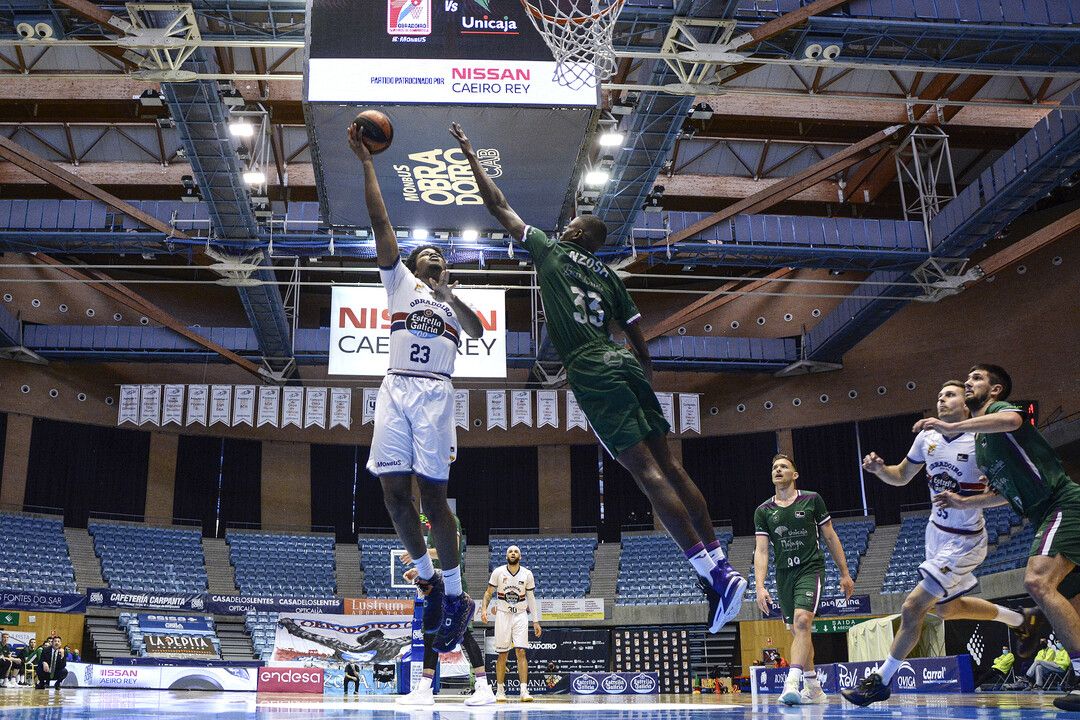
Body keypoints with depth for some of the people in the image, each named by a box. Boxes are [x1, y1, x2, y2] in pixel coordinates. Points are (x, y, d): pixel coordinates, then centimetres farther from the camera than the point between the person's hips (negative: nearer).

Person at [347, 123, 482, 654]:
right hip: (396, 390, 2)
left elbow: (477, 333, 0)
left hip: (435, 393, -2)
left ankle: (455, 597, 0)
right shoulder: (400, 282, 20)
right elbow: (380, 222, 12)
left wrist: (450, 296, -14)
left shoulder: (455, 298, 21)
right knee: (394, 492, -3)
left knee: (431, 493, -9)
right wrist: (366, 163, 7)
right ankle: (428, 579, 16)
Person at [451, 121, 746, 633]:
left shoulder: (548, 249, 10)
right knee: (668, 465, 8)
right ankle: (721, 566, 7)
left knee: (646, 470, -11)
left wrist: (470, 155, 24)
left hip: (592, 372, -6)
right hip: (627, 365, 6)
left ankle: (715, 574, -17)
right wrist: (645, 374, 34)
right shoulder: (609, 277, 23)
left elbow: (499, 207, 15)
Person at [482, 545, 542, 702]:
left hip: (520, 615, 0)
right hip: (502, 614, 0)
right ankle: (500, 690, 12)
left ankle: (524, 690, -11)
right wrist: (484, 609, -14)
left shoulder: (527, 574, 1)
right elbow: (489, 592, 3)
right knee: (502, 654, 2)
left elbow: (531, 598, 7)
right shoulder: (498, 572, -3)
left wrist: (536, 621, 4)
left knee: (521, 652, -10)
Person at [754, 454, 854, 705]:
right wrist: (760, 587, -11)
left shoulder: (812, 500, 1)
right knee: (797, 632, 10)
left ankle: (792, 683, -33)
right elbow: (761, 550, 0)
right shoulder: (763, 511, 5)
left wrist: (845, 574, 5)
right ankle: (814, 688, 23)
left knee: (802, 620, -24)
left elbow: (830, 537, 6)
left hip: (810, 569, -4)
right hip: (784, 574, 4)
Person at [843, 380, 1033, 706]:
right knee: (946, 608, 23)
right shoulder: (927, 437, -1)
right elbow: (902, 476, 10)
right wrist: (880, 469, -10)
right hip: (937, 532, 8)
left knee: (913, 606, -12)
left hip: (964, 541, -8)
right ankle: (1018, 620, 45)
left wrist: (964, 502, -29)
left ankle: (881, 682, 1)